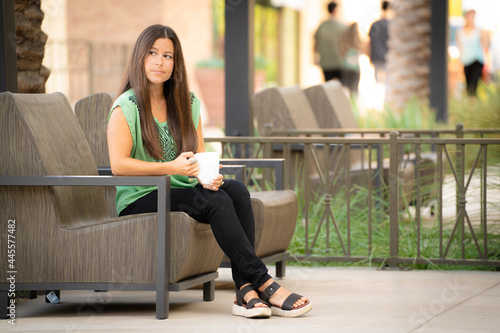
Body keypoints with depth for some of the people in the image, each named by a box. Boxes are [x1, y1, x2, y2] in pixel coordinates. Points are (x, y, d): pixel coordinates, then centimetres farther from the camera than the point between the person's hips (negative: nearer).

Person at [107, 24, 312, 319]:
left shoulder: (188, 104, 13)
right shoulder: (126, 108, -6)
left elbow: (200, 157, 11)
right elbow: (118, 165, -17)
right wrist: (172, 167, -27)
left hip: (181, 191, 6)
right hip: (139, 200, -6)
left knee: (236, 190, -24)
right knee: (216, 202, -30)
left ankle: (246, 291, -34)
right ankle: (265, 284, -31)